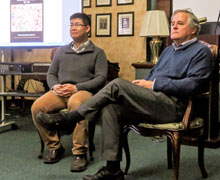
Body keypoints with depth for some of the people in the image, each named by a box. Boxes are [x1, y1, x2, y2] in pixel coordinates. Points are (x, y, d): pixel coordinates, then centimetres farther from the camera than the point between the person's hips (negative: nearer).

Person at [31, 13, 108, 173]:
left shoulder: (97, 53, 13)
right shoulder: (61, 51, 26)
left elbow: (101, 78, 0)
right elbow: (51, 73, 22)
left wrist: (76, 87, -13)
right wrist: (55, 86, -3)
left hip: (84, 91, -4)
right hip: (60, 92, 4)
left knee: (76, 104, -41)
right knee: (37, 107, -26)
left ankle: (80, 152, -30)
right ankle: (54, 147, -7)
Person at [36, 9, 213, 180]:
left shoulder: (201, 51, 3)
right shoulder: (168, 50, 28)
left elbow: (192, 84, -11)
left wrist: (153, 85, -10)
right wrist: (141, 84, 6)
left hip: (173, 105, -7)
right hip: (152, 102, 8)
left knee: (118, 85, -22)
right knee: (110, 109, -19)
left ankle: (67, 118, -15)